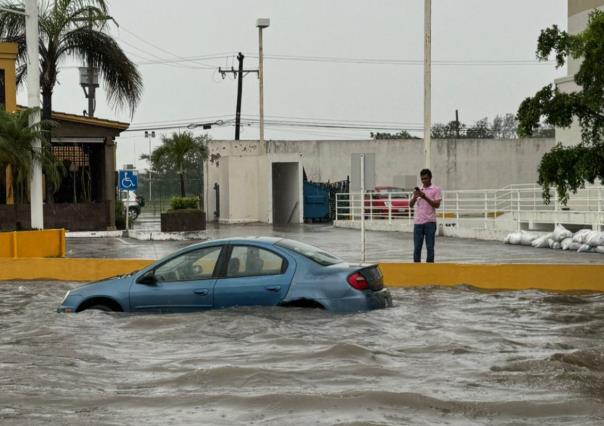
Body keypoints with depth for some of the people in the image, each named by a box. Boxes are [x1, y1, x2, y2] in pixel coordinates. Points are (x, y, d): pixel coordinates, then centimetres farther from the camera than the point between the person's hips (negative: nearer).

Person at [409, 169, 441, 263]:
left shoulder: (436, 189, 2)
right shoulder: (418, 190, 16)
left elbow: (437, 205, -7)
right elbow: (411, 205, 11)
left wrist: (425, 197, -15)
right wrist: (415, 197, -9)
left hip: (430, 222, -4)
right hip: (418, 222, 4)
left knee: (430, 247, -2)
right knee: (417, 247, 2)